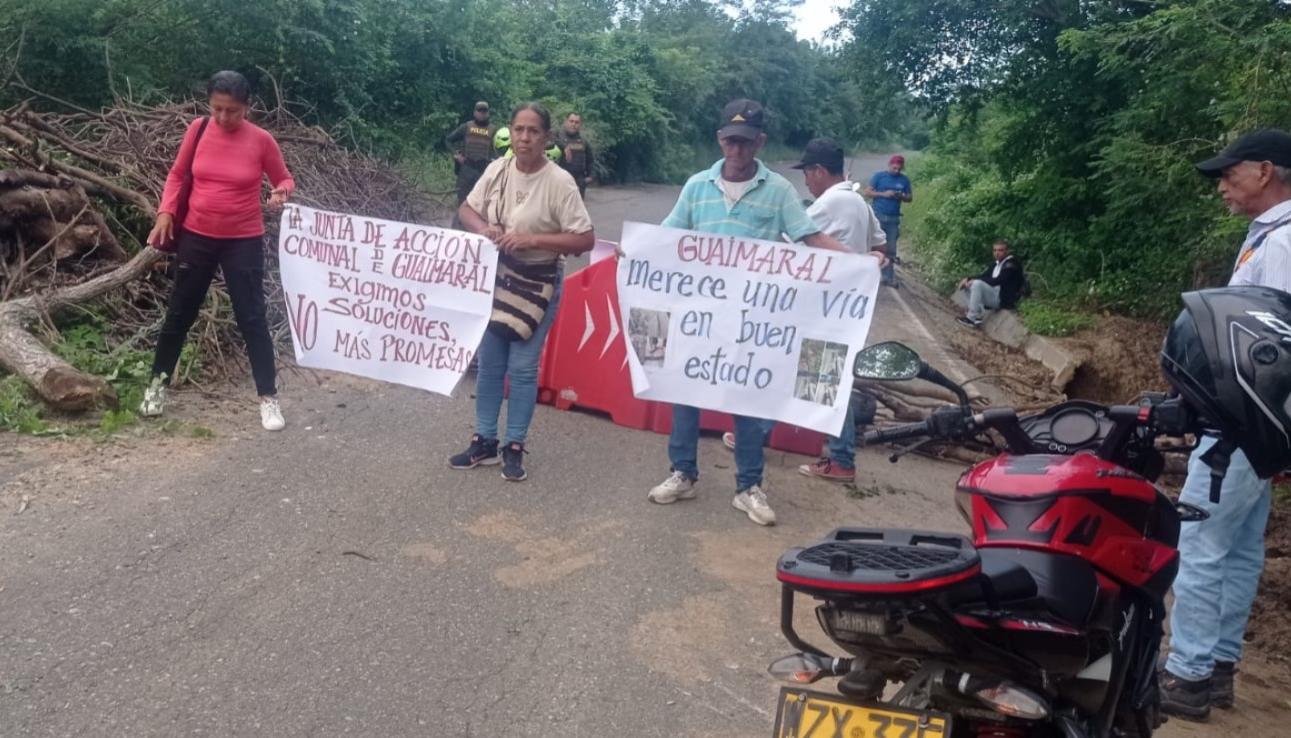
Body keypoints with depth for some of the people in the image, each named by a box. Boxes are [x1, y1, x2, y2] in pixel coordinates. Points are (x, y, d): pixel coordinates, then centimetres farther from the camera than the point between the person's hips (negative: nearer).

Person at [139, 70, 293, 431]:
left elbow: (285, 179, 4)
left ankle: (268, 397, 7)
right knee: (179, 313, 12)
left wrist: (282, 193, -20)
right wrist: (165, 213, -5)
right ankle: (159, 382, 30)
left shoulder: (261, 140, -9)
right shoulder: (198, 129, -4)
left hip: (244, 241, -2)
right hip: (196, 236, 2)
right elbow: (177, 174, 8)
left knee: (252, 318, -2)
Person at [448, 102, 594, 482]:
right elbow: (467, 208, 9)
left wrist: (533, 239, -26)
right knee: (488, 362, 13)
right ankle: (484, 441, 27)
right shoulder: (497, 170, -3)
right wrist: (483, 228, -13)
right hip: (495, 279, 5)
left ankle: (514, 446, 19)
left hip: (537, 286, -5)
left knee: (522, 367, 2)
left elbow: (585, 239, -19)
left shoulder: (559, 181, -17)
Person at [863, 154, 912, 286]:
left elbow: (910, 197, 13)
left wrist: (902, 196, -9)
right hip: (878, 216, -3)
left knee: (891, 249, 5)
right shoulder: (879, 176, 0)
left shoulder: (904, 180, 8)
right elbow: (867, 192, -4)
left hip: (893, 219, 3)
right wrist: (883, 194, -17)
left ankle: (888, 277, 9)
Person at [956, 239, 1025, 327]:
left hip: (1003, 299, -9)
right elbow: (983, 275, 16)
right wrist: (967, 279, -4)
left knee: (977, 284, -27)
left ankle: (972, 318, -24)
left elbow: (997, 281, -21)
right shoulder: (996, 264, 16)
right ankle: (976, 315, -8)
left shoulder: (1011, 264, -10)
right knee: (969, 284, 3)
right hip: (993, 295, 9)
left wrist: (974, 280, -21)